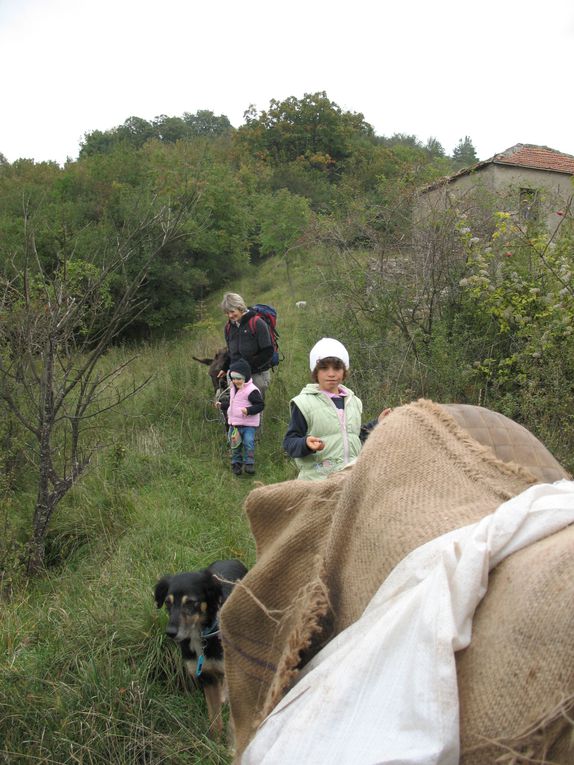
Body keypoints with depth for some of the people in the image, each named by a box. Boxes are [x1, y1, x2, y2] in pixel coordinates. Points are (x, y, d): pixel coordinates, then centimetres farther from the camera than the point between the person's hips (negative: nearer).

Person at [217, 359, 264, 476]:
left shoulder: (252, 390, -15)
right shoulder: (233, 389, 11)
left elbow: (260, 404, -18)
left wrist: (248, 410, -29)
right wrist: (222, 405, 19)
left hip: (248, 424, -7)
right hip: (234, 423, 7)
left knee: (248, 443, -11)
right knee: (235, 444, 12)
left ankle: (249, 464, 1)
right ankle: (236, 463, 24)